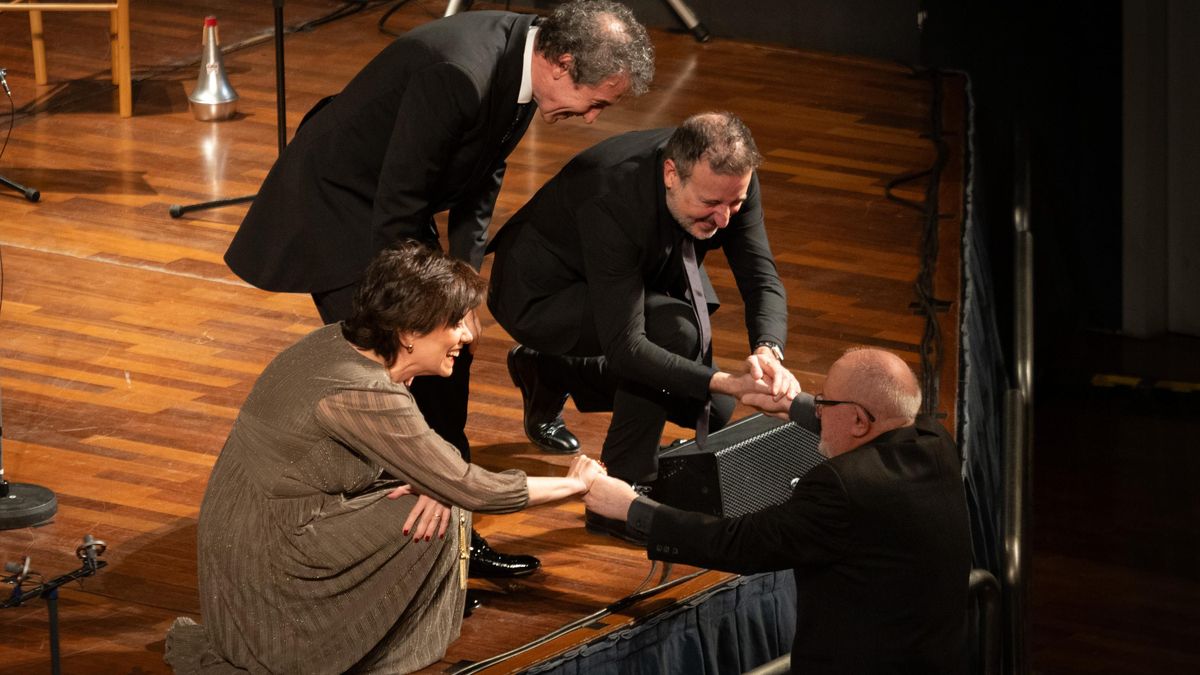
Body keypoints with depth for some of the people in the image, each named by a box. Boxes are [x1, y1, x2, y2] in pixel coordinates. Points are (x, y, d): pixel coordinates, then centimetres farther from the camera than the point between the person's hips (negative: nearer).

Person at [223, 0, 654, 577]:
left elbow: (481, 180, 7)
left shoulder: (522, 57, -7)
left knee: (449, 355, 9)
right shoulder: (457, 74, -35)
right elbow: (398, 208, -28)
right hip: (334, 201, -9)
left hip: (393, 203, 9)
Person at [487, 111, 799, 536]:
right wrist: (724, 382, -48)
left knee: (711, 412, 5)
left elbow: (762, 279, -17)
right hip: (538, 294, -7)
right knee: (674, 329, -32)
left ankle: (550, 372, 26)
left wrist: (768, 352, -38)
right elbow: (625, 345, -39)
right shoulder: (612, 203, -40)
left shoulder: (729, 178, -22)